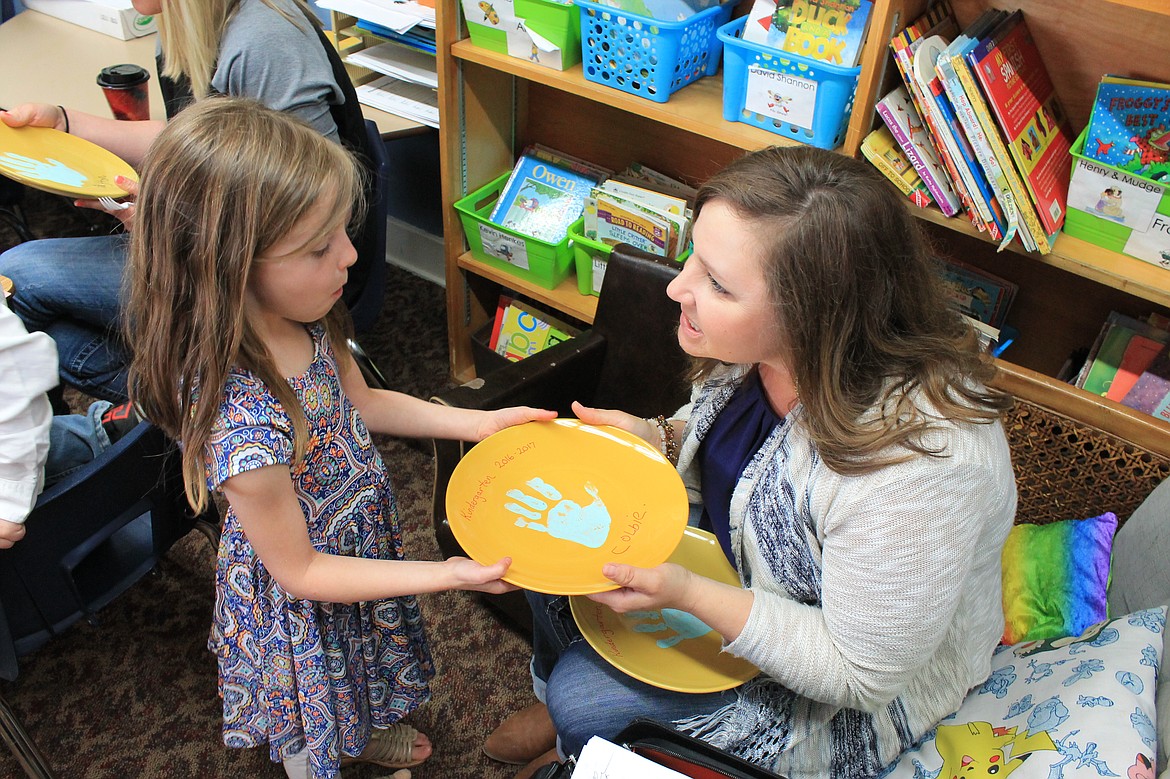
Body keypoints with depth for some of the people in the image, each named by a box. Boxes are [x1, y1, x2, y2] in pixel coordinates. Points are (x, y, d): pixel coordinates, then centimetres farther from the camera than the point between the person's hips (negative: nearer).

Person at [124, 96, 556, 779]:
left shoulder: (301, 323, -19)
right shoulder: (245, 427, -42)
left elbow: (361, 403, 2)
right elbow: (299, 572, -27)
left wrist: (476, 422, -6)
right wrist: (447, 575, -28)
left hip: (360, 539, 7)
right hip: (305, 604, -7)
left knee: (352, 686, 38)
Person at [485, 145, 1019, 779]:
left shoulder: (914, 465, -41)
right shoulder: (769, 344, -20)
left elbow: (862, 672, -28)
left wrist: (692, 596, -34)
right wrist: (659, 438, -16)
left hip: (854, 699, -6)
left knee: (586, 702, -12)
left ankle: (577, 727, 29)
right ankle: (555, 703, 35)